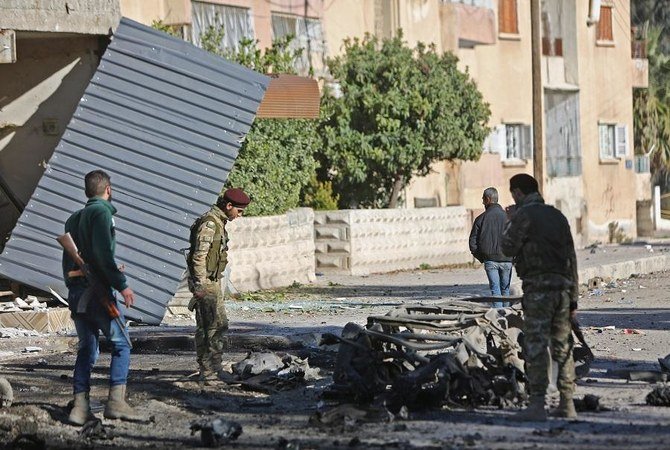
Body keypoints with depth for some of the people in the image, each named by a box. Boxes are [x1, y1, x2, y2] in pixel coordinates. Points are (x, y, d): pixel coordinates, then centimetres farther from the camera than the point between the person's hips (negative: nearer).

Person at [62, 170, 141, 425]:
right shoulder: (101, 212, -6)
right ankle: (116, 401, -12)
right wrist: (121, 284, -17)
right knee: (121, 344, -2)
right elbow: (102, 254, -18)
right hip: (97, 290, -8)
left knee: (86, 348, 11)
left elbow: (69, 258, 17)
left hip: (74, 291, 8)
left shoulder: (74, 218, 19)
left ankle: (80, 406, 5)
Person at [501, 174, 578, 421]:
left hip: (538, 287, -6)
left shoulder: (524, 215, -3)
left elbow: (508, 247, -5)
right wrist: (573, 296, 19)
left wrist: (509, 225, 13)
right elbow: (571, 257, 16)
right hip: (562, 286, 6)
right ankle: (567, 404, 12)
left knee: (536, 345, -7)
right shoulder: (557, 216, 17)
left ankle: (537, 405, -12)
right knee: (563, 346, 11)